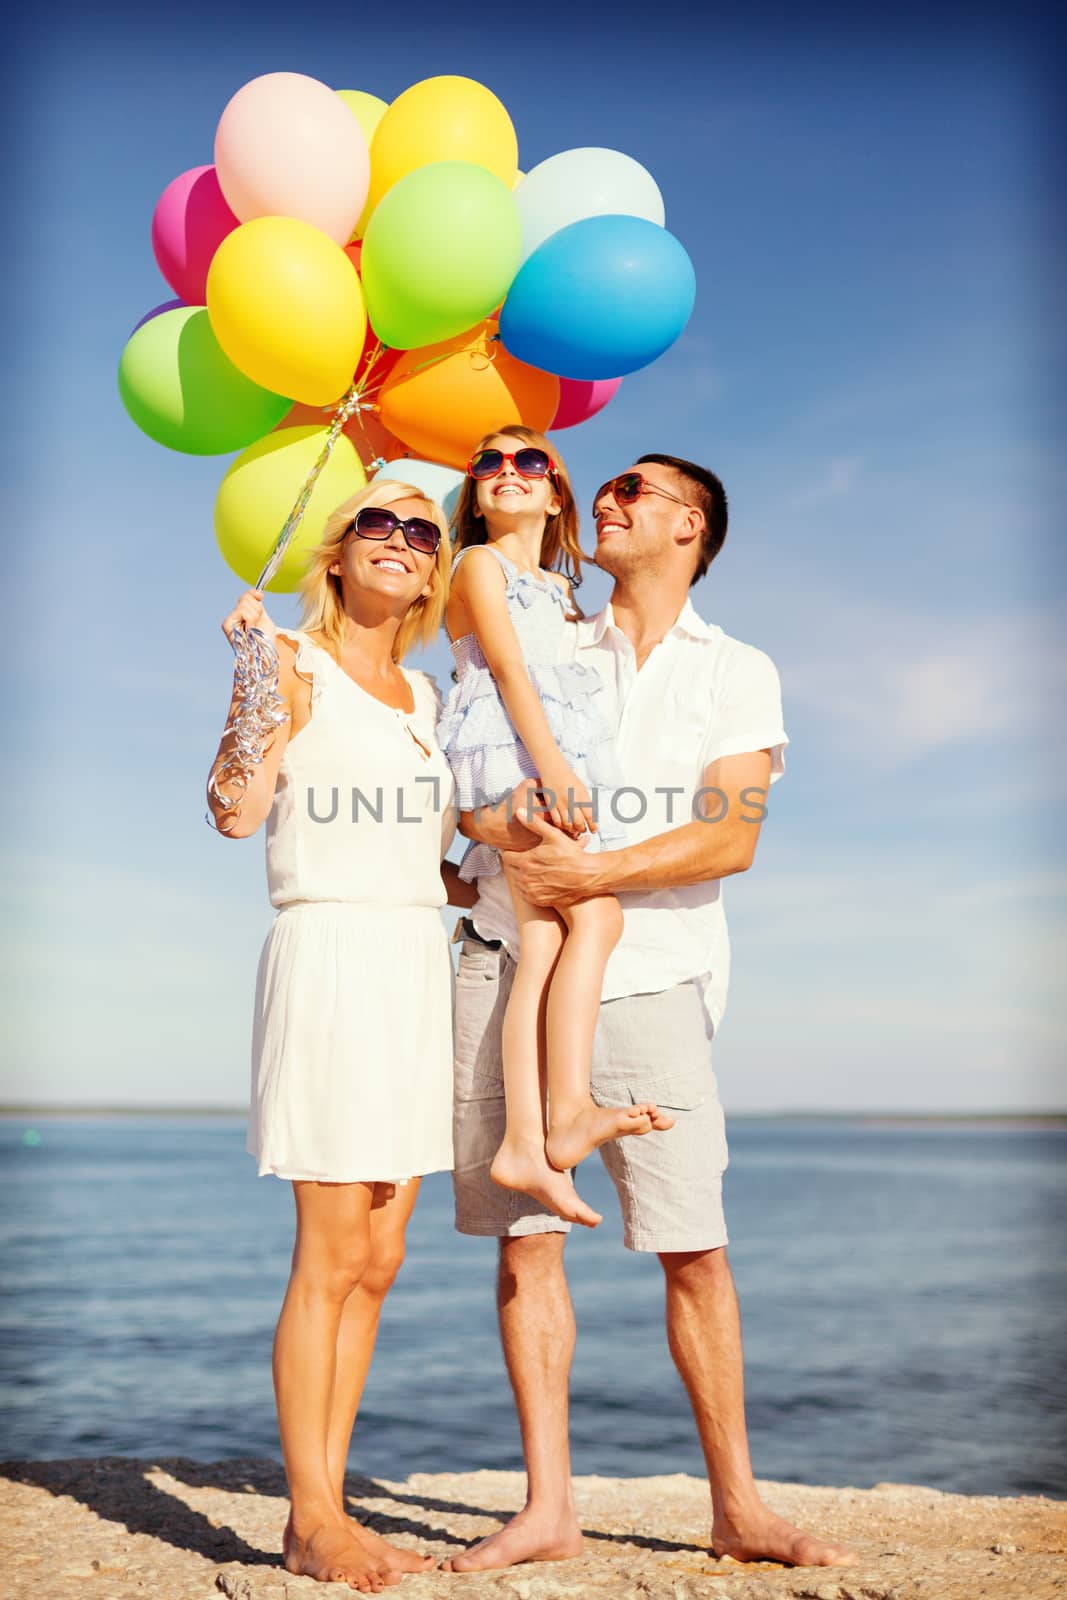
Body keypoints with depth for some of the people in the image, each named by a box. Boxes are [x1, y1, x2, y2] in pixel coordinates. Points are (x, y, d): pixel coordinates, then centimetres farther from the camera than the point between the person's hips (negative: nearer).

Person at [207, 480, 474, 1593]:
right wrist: (256, 671, -19)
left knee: (377, 1258, 7)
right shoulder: (296, 665, -2)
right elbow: (236, 811, -15)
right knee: (331, 1255, -5)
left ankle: (329, 1505, 17)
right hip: (330, 950, -7)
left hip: (418, 958, 7)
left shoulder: (425, 697, 18)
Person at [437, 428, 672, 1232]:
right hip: (509, 746, -6)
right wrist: (552, 763, -19)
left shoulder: (559, 587, 31)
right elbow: (506, 666, -6)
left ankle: (526, 1141, -17)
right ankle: (569, 1111, -30)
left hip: (554, 756, 6)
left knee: (545, 940, -9)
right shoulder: (480, 563, 8)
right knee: (596, 915, -23)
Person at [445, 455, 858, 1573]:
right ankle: (547, 1508, 8)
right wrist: (506, 823, -8)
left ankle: (737, 1507, 13)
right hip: (512, 966, 2)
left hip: (648, 976, -2)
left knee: (695, 1250, -1)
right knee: (525, 1237, 0)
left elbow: (732, 839, -5)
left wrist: (594, 873, -16)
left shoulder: (737, 673, 10)